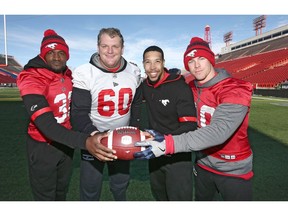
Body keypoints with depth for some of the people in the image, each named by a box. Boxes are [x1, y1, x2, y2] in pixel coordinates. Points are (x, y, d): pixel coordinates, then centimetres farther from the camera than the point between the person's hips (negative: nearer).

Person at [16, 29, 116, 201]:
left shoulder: (69, 76, -2)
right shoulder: (32, 80, -22)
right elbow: (46, 125, -33)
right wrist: (84, 142, -45)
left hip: (66, 144, 6)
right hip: (43, 147, -5)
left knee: (62, 193, 24)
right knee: (45, 197, 11)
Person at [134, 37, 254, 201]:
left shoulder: (235, 90, -22)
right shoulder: (191, 89, -1)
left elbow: (218, 131, -36)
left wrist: (168, 144, -45)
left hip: (234, 171, -5)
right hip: (203, 165, 6)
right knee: (201, 199, 23)